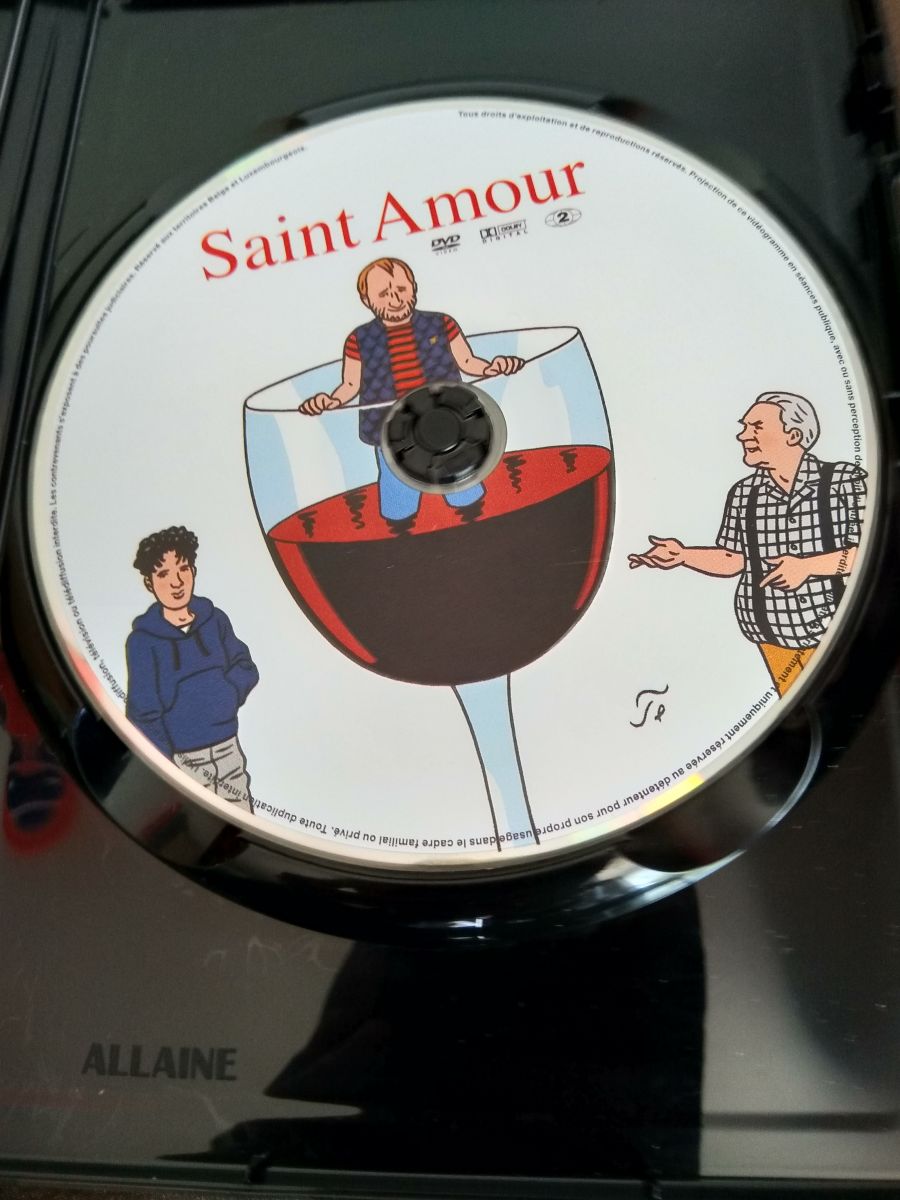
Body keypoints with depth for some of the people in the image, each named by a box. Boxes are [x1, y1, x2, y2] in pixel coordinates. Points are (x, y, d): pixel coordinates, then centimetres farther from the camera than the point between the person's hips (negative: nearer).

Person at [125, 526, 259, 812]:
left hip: (228, 748, 4)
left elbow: (246, 670, 7)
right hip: (183, 759, -4)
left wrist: (225, 695, -13)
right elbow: (143, 712, -10)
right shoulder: (143, 640, -11)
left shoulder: (215, 619, -1)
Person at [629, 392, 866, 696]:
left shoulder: (845, 480, -9)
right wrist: (683, 555, -7)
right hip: (775, 635, 2)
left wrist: (807, 566, -20)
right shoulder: (743, 494, 0)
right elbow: (733, 559, 7)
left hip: (839, 632, -2)